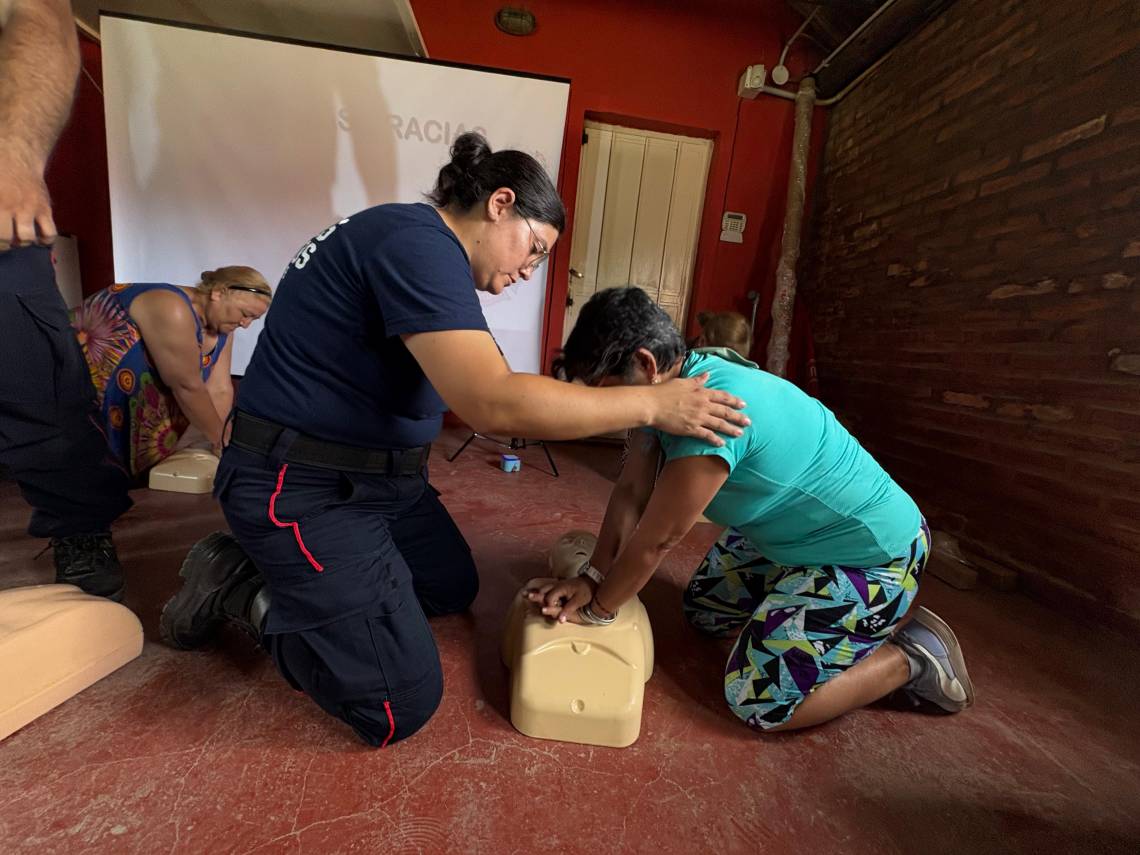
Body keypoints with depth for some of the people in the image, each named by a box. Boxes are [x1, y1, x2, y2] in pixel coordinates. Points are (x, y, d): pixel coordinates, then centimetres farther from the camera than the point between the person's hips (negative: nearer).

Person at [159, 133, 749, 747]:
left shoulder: (418, 243, 9)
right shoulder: (420, 243, -22)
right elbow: (492, 403, -33)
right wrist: (653, 405, -24)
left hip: (378, 475, 10)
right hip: (304, 488, -10)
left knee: (454, 589, 21)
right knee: (401, 707, -5)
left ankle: (290, 574, 21)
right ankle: (248, 595, 10)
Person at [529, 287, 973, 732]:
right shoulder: (671, 384, -8)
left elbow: (654, 542, -28)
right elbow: (631, 490, -7)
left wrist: (595, 609, -12)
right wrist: (592, 577, -13)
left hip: (871, 554, -9)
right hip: (788, 535, 9)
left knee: (758, 701, -10)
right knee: (702, 608, 20)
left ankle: (913, 658, 11)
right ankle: (877, 621, 28)